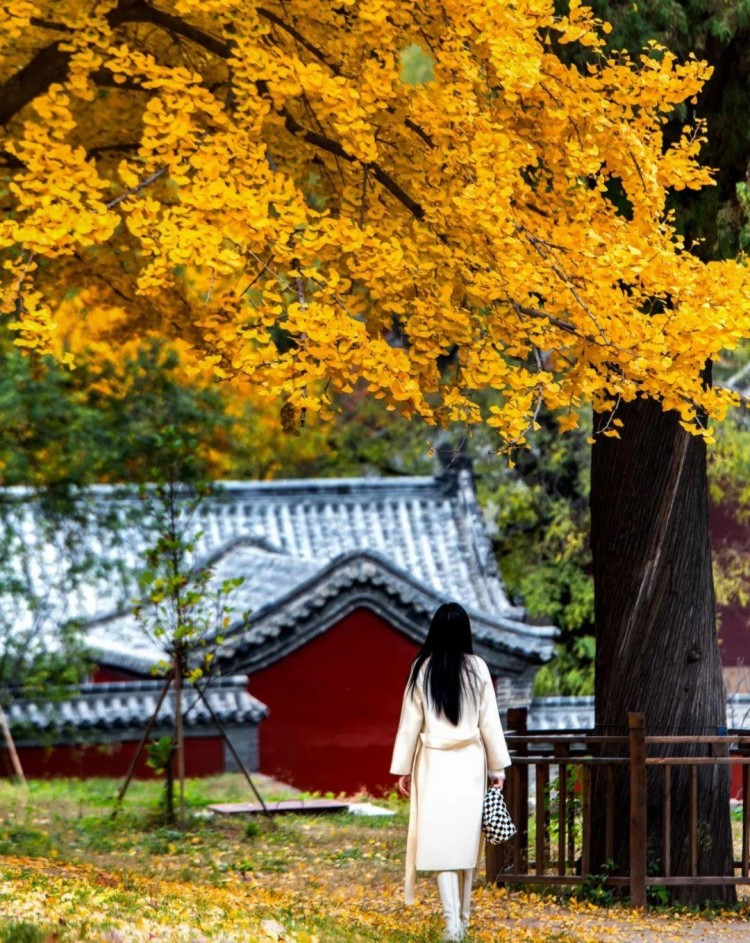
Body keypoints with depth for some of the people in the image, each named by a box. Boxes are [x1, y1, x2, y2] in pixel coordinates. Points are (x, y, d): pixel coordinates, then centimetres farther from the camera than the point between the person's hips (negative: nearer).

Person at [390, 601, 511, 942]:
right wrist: (498, 767, 9)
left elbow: (410, 723, 0)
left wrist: (403, 769, 8)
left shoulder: (422, 669, -4)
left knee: (442, 841, -3)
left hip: (435, 764, -1)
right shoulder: (477, 668, -3)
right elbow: (490, 722, 0)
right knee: (466, 841, 12)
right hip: (470, 763, 1)